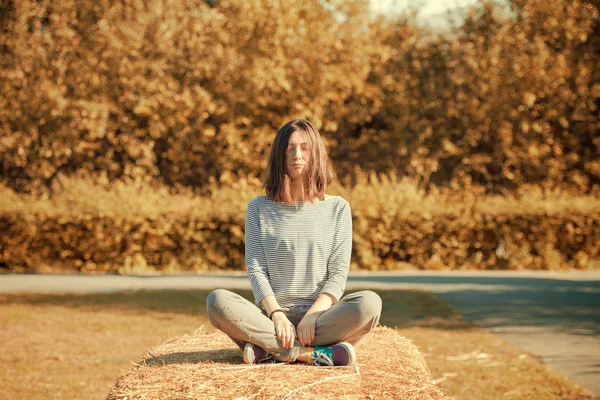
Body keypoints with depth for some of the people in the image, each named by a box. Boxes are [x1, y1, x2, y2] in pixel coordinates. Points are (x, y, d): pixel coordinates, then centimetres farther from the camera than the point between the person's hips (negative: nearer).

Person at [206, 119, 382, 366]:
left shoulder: (337, 208, 10)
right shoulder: (259, 209, 11)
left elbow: (339, 273, 2)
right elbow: (256, 270, 3)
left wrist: (313, 315, -15)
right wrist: (276, 315, -15)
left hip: (321, 315, 0)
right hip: (272, 314, 0)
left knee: (369, 303, -31)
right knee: (217, 301, -29)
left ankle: (269, 350, -29)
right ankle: (313, 354, -31)